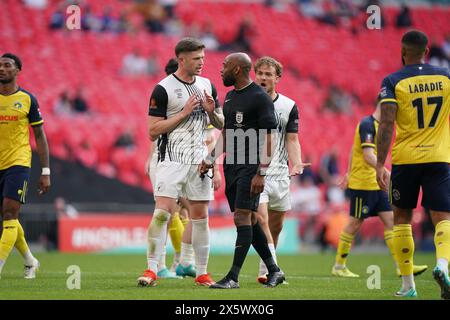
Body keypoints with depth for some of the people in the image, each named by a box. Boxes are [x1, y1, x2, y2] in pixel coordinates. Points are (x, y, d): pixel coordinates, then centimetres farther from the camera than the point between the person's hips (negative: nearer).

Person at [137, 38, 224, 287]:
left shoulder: (207, 86, 11)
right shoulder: (163, 89, -7)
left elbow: (221, 125, 17)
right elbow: (153, 131, -10)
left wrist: (212, 111, -5)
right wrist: (184, 112, -15)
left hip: (199, 161, 5)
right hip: (172, 161, -5)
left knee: (200, 216, 6)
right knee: (162, 212, -15)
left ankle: (202, 273, 13)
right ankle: (152, 269, -12)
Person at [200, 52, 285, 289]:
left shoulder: (260, 98, -11)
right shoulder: (230, 97, 15)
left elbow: (269, 139, -14)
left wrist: (261, 174, -19)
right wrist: (209, 160, 15)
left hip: (250, 166, -9)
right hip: (232, 165, 9)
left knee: (242, 218, -11)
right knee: (249, 220, 9)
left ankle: (233, 277, -13)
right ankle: (274, 271, 19)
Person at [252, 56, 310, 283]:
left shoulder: (289, 106, 4)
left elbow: (292, 139, 3)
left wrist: (296, 163, -13)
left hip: (279, 173, 3)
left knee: (276, 225, 9)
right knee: (260, 217, -21)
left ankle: (266, 270, 23)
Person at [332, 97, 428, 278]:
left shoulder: (376, 125, 15)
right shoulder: (367, 124, -15)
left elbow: (354, 150, 23)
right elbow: (368, 156, -24)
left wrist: (348, 174, 28)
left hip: (376, 185, 9)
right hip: (362, 184, -9)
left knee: (390, 220, 2)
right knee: (355, 223, -1)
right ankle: (338, 266, 10)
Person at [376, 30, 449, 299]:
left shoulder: (393, 82, -3)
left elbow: (386, 124, -13)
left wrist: (380, 165, -13)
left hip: (405, 159, -1)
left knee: (402, 218, 14)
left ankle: (408, 285, 14)